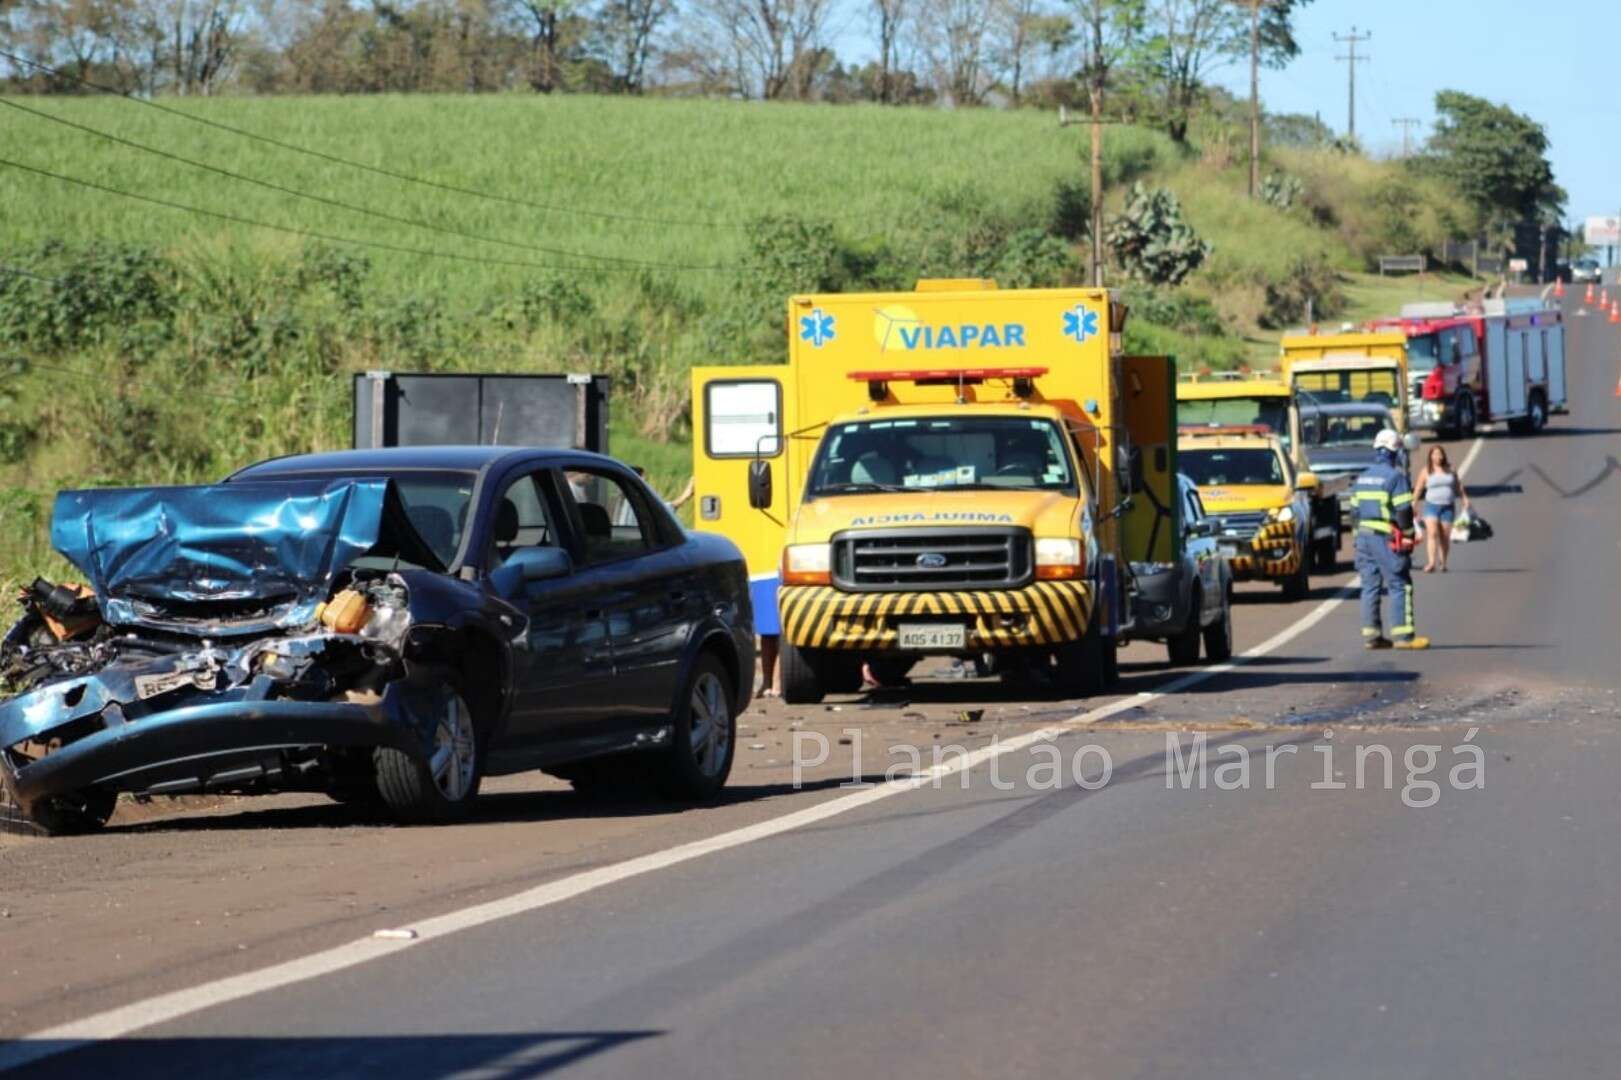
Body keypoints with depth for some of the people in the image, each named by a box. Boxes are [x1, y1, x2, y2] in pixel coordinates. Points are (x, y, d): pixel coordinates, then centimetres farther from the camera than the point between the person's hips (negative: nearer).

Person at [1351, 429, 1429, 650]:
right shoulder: (1395, 476, -11)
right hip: (1387, 538, -7)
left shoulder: (1363, 477, 13)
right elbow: (1404, 511, -14)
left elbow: (1356, 509, 17)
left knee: (1370, 586, 9)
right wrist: (1409, 537, -6)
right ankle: (1403, 635, -10)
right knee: (1400, 586, -5)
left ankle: (1371, 634, 8)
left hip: (1364, 537, 7)